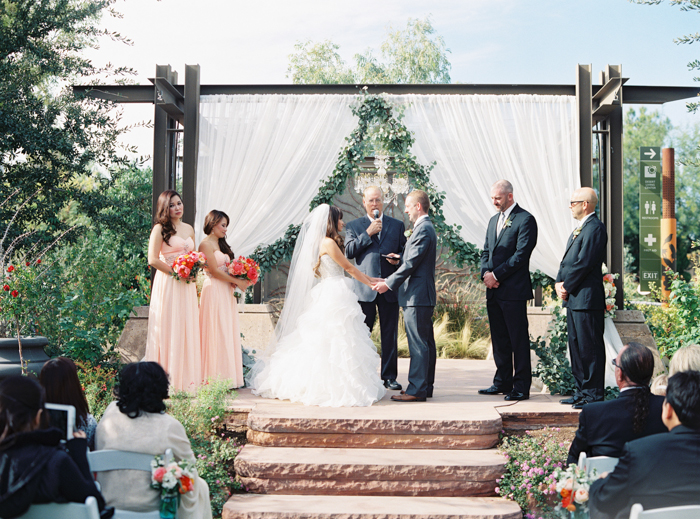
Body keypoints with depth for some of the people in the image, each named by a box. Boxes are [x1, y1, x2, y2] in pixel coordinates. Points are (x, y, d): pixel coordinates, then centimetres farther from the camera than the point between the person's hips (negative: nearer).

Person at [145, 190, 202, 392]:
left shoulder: (189, 229, 15)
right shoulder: (160, 229, -4)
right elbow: (153, 260, -12)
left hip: (187, 285, 6)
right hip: (167, 284, -6)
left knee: (188, 328, 6)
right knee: (168, 329, -5)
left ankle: (187, 378, 12)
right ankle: (168, 379, -1)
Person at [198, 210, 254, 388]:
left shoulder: (221, 245, 20)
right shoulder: (206, 244, -8)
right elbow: (214, 271, -14)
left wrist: (240, 280, 0)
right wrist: (237, 281, -10)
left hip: (226, 292, 9)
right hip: (214, 291, -9)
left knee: (228, 333, 7)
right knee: (217, 334, -8)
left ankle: (227, 377, 9)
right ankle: (216, 378, -5)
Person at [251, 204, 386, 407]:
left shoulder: (326, 242, 16)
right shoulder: (328, 242, -12)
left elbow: (345, 269, 19)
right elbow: (348, 267, -6)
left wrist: (369, 278, 18)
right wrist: (370, 283, 3)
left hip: (330, 296, 10)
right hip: (334, 297, -10)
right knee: (335, 342, -7)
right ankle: (333, 389, -5)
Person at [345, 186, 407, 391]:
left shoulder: (397, 225, 13)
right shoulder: (354, 226, 9)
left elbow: (404, 250, 15)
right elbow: (348, 251, -3)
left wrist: (398, 258, -8)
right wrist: (368, 233, -10)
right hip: (364, 288, -1)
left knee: (390, 335, 3)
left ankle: (389, 376, 11)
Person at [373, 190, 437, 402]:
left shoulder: (423, 229, -15)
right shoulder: (426, 227, 18)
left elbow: (411, 263, -19)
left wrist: (389, 283, -15)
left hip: (417, 296, -11)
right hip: (423, 296, 11)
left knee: (418, 345, -8)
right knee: (426, 344, 13)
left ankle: (416, 390, -5)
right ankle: (426, 387, 19)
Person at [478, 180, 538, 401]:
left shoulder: (525, 220, -7)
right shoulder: (494, 220, 18)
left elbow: (521, 255, -14)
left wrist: (496, 275, -14)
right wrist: (486, 273, 0)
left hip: (513, 290, -8)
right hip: (494, 290, 8)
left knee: (518, 340, -3)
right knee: (499, 339, 13)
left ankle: (521, 386, 2)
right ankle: (502, 382, 21)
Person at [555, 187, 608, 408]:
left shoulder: (595, 228, -13)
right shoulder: (580, 229, 19)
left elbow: (583, 264, -19)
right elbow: (567, 261, 19)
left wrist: (566, 287, -11)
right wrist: (559, 283, 4)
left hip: (587, 299, -10)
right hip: (574, 299, 10)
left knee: (590, 347, -4)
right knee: (577, 347, 14)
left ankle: (594, 395, 1)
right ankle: (582, 391, 23)